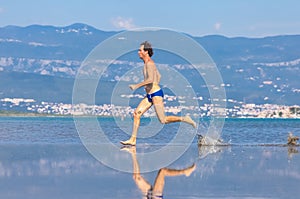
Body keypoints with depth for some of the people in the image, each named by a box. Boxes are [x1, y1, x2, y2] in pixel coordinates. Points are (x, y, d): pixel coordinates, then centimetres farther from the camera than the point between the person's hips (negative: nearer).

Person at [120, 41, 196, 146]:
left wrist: (137, 86, -24)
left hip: (156, 94, -10)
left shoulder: (149, 63, -16)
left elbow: (150, 79, -29)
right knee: (136, 113, 3)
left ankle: (184, 119, 7)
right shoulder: (148, 63, 15)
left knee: (163, 120, -7)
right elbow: (158, 76, 27)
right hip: (149, 95, 10)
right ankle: (133, 140, 3)